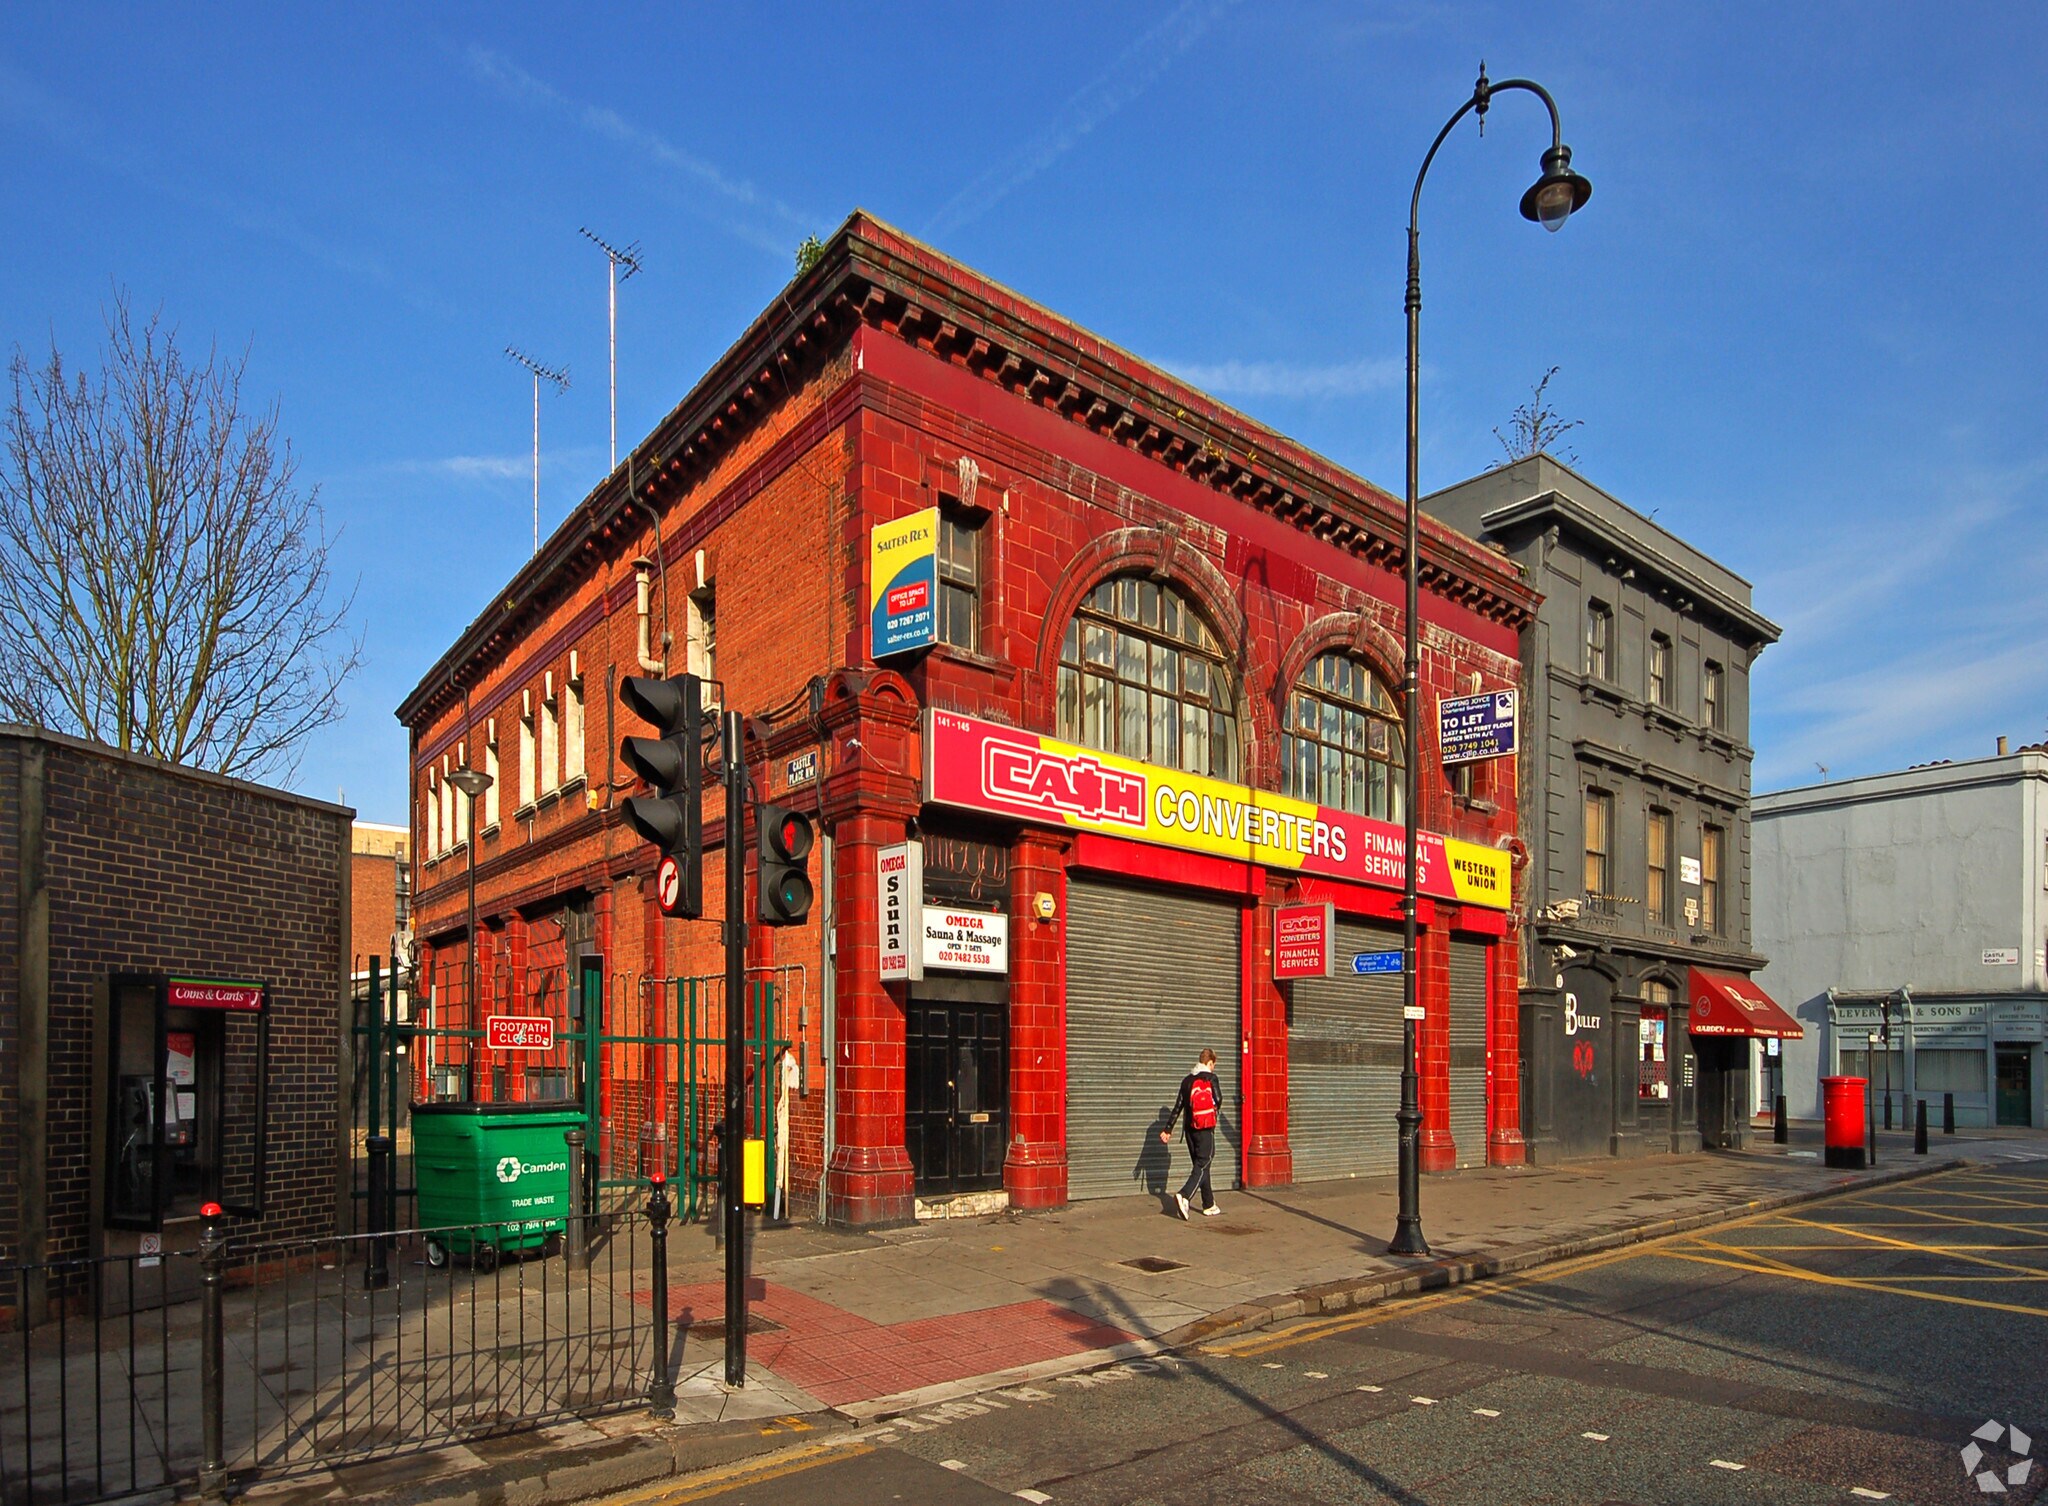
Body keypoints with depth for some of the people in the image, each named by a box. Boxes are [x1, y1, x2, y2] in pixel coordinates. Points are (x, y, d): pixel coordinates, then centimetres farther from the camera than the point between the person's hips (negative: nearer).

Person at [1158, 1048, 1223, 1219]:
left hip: (1190, 1128, 6)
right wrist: (1216, 1110, 6)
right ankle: (1184, 1196, -25)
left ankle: (1209, 1205, 19)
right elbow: (1218, 1099, -18)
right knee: (1203, 1165, -5)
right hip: (1206, 1129, -6)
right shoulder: (1211, 1078, -5)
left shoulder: (1187, 1080, 11)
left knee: (1200, 1165, 14)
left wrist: (1168, 1129, 10)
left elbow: (1178, 1106, 9)